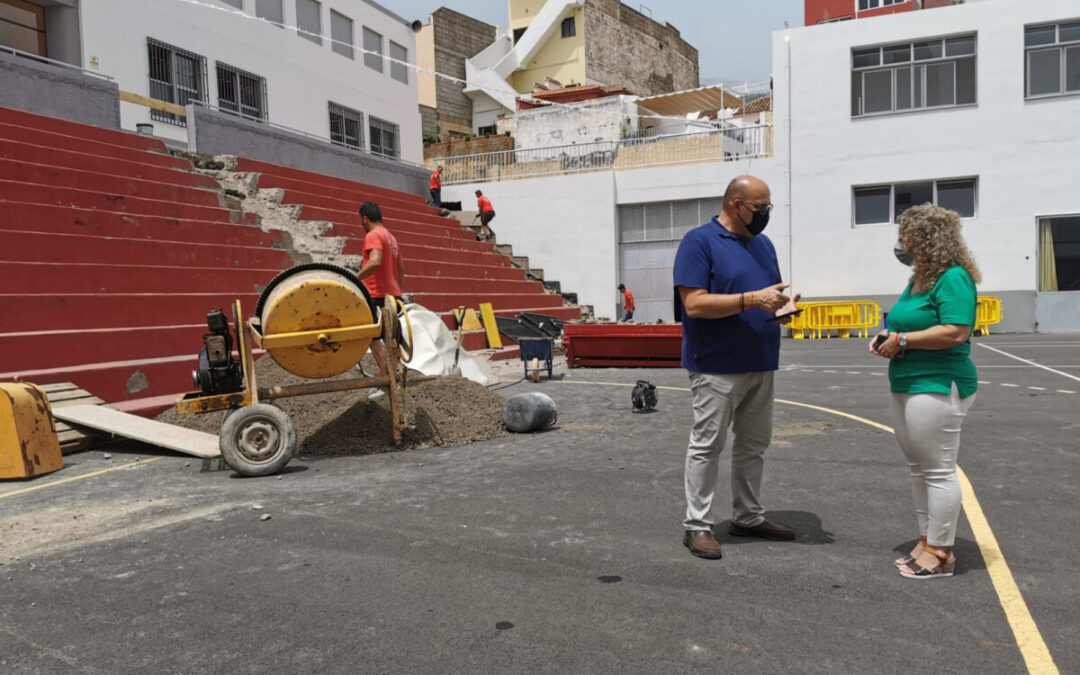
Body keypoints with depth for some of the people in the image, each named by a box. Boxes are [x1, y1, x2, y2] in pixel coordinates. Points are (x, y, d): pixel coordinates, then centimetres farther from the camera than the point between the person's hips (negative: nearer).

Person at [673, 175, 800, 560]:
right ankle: (697, 526, 9)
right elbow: (695, 303, -19)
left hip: (760, 364, 8)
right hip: (717, 366, -8)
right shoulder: (699, 242, -10)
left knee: (754, 445, 15)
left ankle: (749, 518, 28)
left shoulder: (763, 244, 14)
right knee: (707, 446, 0)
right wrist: (752, 299, -23)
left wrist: (781, 306, -3)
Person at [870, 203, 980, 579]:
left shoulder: (953, 277, -15)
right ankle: (927, 543, 26)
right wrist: (887, 337, 5)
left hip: (937, 387, -10)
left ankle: (940, 553, 10)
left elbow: (956, 332, -25)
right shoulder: (919, 279, 14)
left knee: (938, 471, -1)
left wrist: (903, 340, -19)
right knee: (919, 469, 15)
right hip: (907, 386, 10)